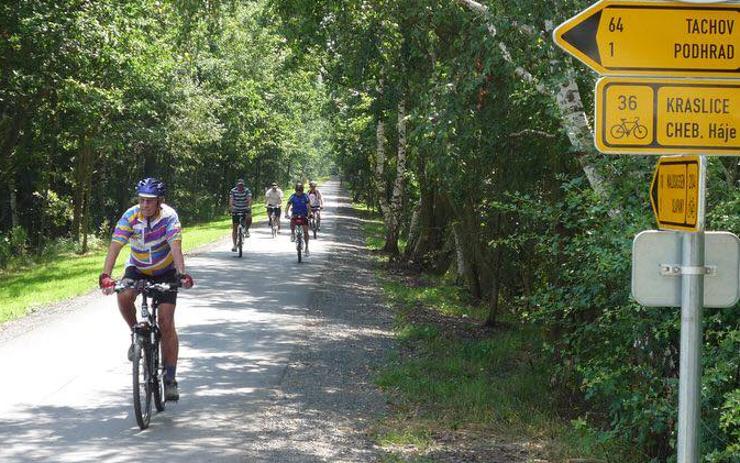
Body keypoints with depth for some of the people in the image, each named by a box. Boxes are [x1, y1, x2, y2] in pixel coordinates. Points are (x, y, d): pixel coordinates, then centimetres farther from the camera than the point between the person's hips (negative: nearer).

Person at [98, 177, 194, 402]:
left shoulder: (169, 216, -24)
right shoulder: (130, 216, -21)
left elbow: (176, 247, -37)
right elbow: (115, 247, -29)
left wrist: (181, 274, -54)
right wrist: (105, 276, -44)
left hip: (165, 272, -1)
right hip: (137, 269, 1)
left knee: (166, 323, -10)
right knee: (124, 297, -31)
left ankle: (170, 379, -4)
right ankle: (136, 335, -3)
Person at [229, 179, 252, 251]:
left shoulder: (247, 190, -11)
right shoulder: (233, 191, -10)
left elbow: (249, 199, -25)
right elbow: (231, 199, -22)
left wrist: (249, 206, -45)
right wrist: (230, 207, -42)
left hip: (245, 210, 0)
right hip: (236, 211, 0)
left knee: (249, 218, -32)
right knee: (234, 228, -3)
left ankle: (246, 230, 0)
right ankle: (234, 245, 3)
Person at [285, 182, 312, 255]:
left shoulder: (305, 196, -9)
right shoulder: (292, 197, -8)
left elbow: (308, 206, -18)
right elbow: (288, 206, -11)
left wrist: (309, 214, -35)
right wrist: (286, 214, -29)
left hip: (304, 215, 0)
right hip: (295, 214, 0)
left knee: (305, 231, -6)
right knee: (292, 221, -35)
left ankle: (306, 247, 4)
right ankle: (292, 233, -7)